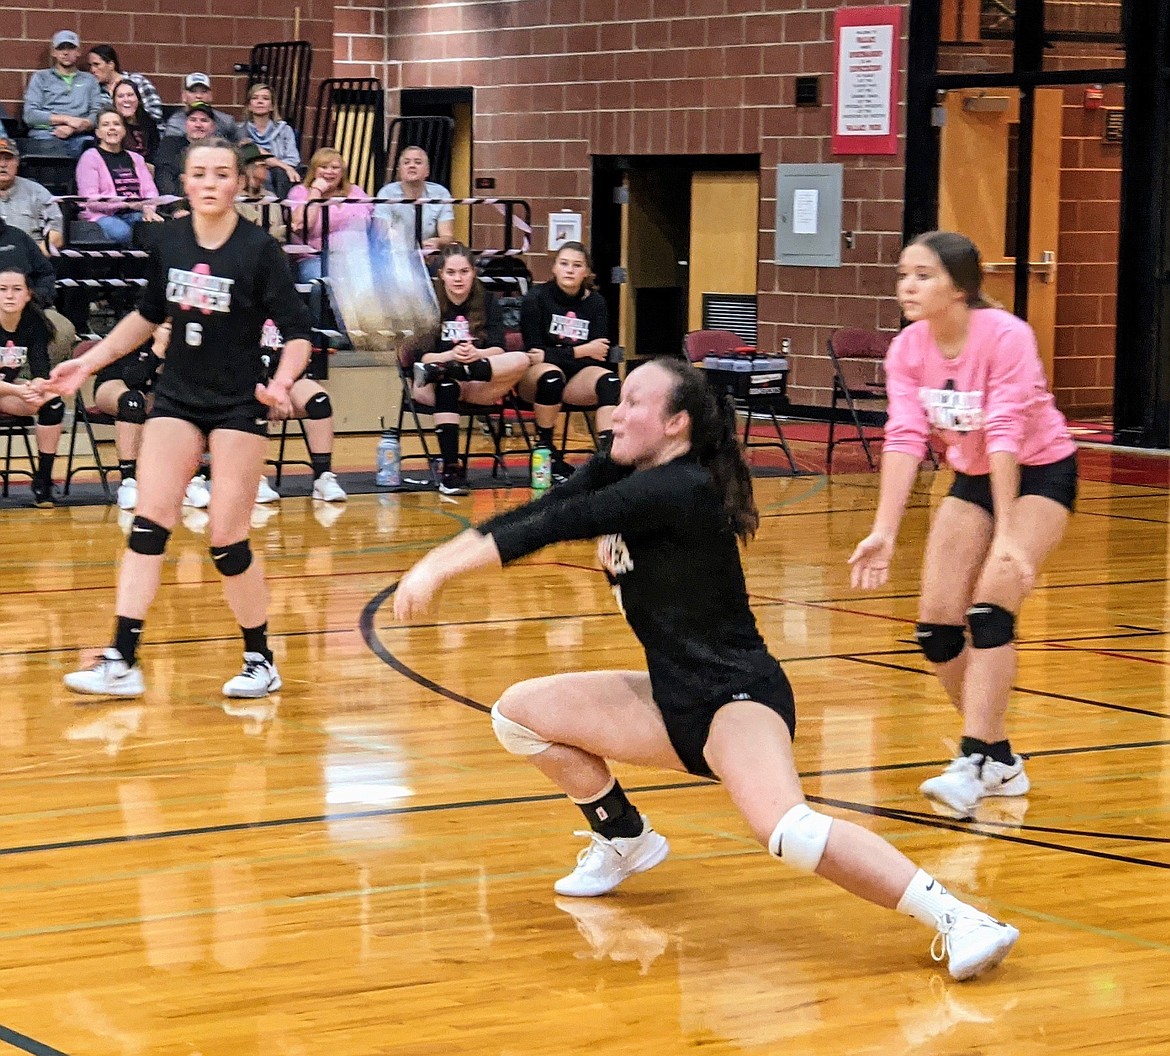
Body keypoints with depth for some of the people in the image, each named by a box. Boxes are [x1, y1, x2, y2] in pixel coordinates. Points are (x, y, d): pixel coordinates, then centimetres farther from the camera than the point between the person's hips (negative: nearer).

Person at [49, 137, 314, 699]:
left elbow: (297, 333, -11)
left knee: (227, 543, -5)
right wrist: (89, 361, 13)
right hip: (177, 397, 4)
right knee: (147, 525, -6)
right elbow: (148, 315, 16)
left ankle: (260, 661, 14)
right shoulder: (170, 241, -1)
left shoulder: (259, 249, -14)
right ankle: (122, 662, -5)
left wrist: (281, 382, -29)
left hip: (238, 405, -4)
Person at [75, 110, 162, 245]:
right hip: (104, 214, -4)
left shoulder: (136, 159, 23)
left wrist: (148, 208, -13)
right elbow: (89, 199, -7)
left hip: (135, 214, 4)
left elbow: (150, 190, 13)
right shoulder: (90, 157, 4)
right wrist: (127, 203, -19)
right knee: (121, 232, -38)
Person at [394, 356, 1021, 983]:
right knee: (517, 712, 11)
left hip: (738, 696, -9)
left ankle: (955, 916, -32)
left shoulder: (681, 490, -21)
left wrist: (443, 570, -24)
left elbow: (557, 525, -25)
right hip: (675, 702, 9)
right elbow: (536, 515, 0)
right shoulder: (617, 474, 5)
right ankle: (623, 839, 27)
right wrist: (435, 562, -13)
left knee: (787, 832, -35)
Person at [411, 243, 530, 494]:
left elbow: (498, 350, -4)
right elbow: (420, 355, -8)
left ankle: (441, 371, -34)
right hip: (430, 388, -2)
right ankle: (450, 470, -46)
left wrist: (477, 355, -28)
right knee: (446, 386, -40)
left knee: (521, 360, -25)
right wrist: (451, 356, -28)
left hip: (477, 388, 2)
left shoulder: (486, 302, 8)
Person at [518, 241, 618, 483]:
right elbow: (533, 351, -13)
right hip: (534, 376, -3)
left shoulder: (594, 303, 3)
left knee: (609, 380, -27)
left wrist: (548, 355, -16)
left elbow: (598, 357, -6)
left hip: (577, 378, 3)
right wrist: (581, 351, -16)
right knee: (550, 374, -37)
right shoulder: (536, 298, -6)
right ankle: (546, 453, -24)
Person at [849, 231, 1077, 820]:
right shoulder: (908, 350, -12)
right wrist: (884, 531, -34)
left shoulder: (1006, 337, -27)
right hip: (973, 479, 6)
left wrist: (1006, 536, -38)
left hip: (1040, 473, -6)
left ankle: (973, 765, -22)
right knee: (937, 626, -2)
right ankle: (1001, 763, 14)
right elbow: (904, 437, -21)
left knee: (990, 610, -23)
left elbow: (1005, 436, -33)